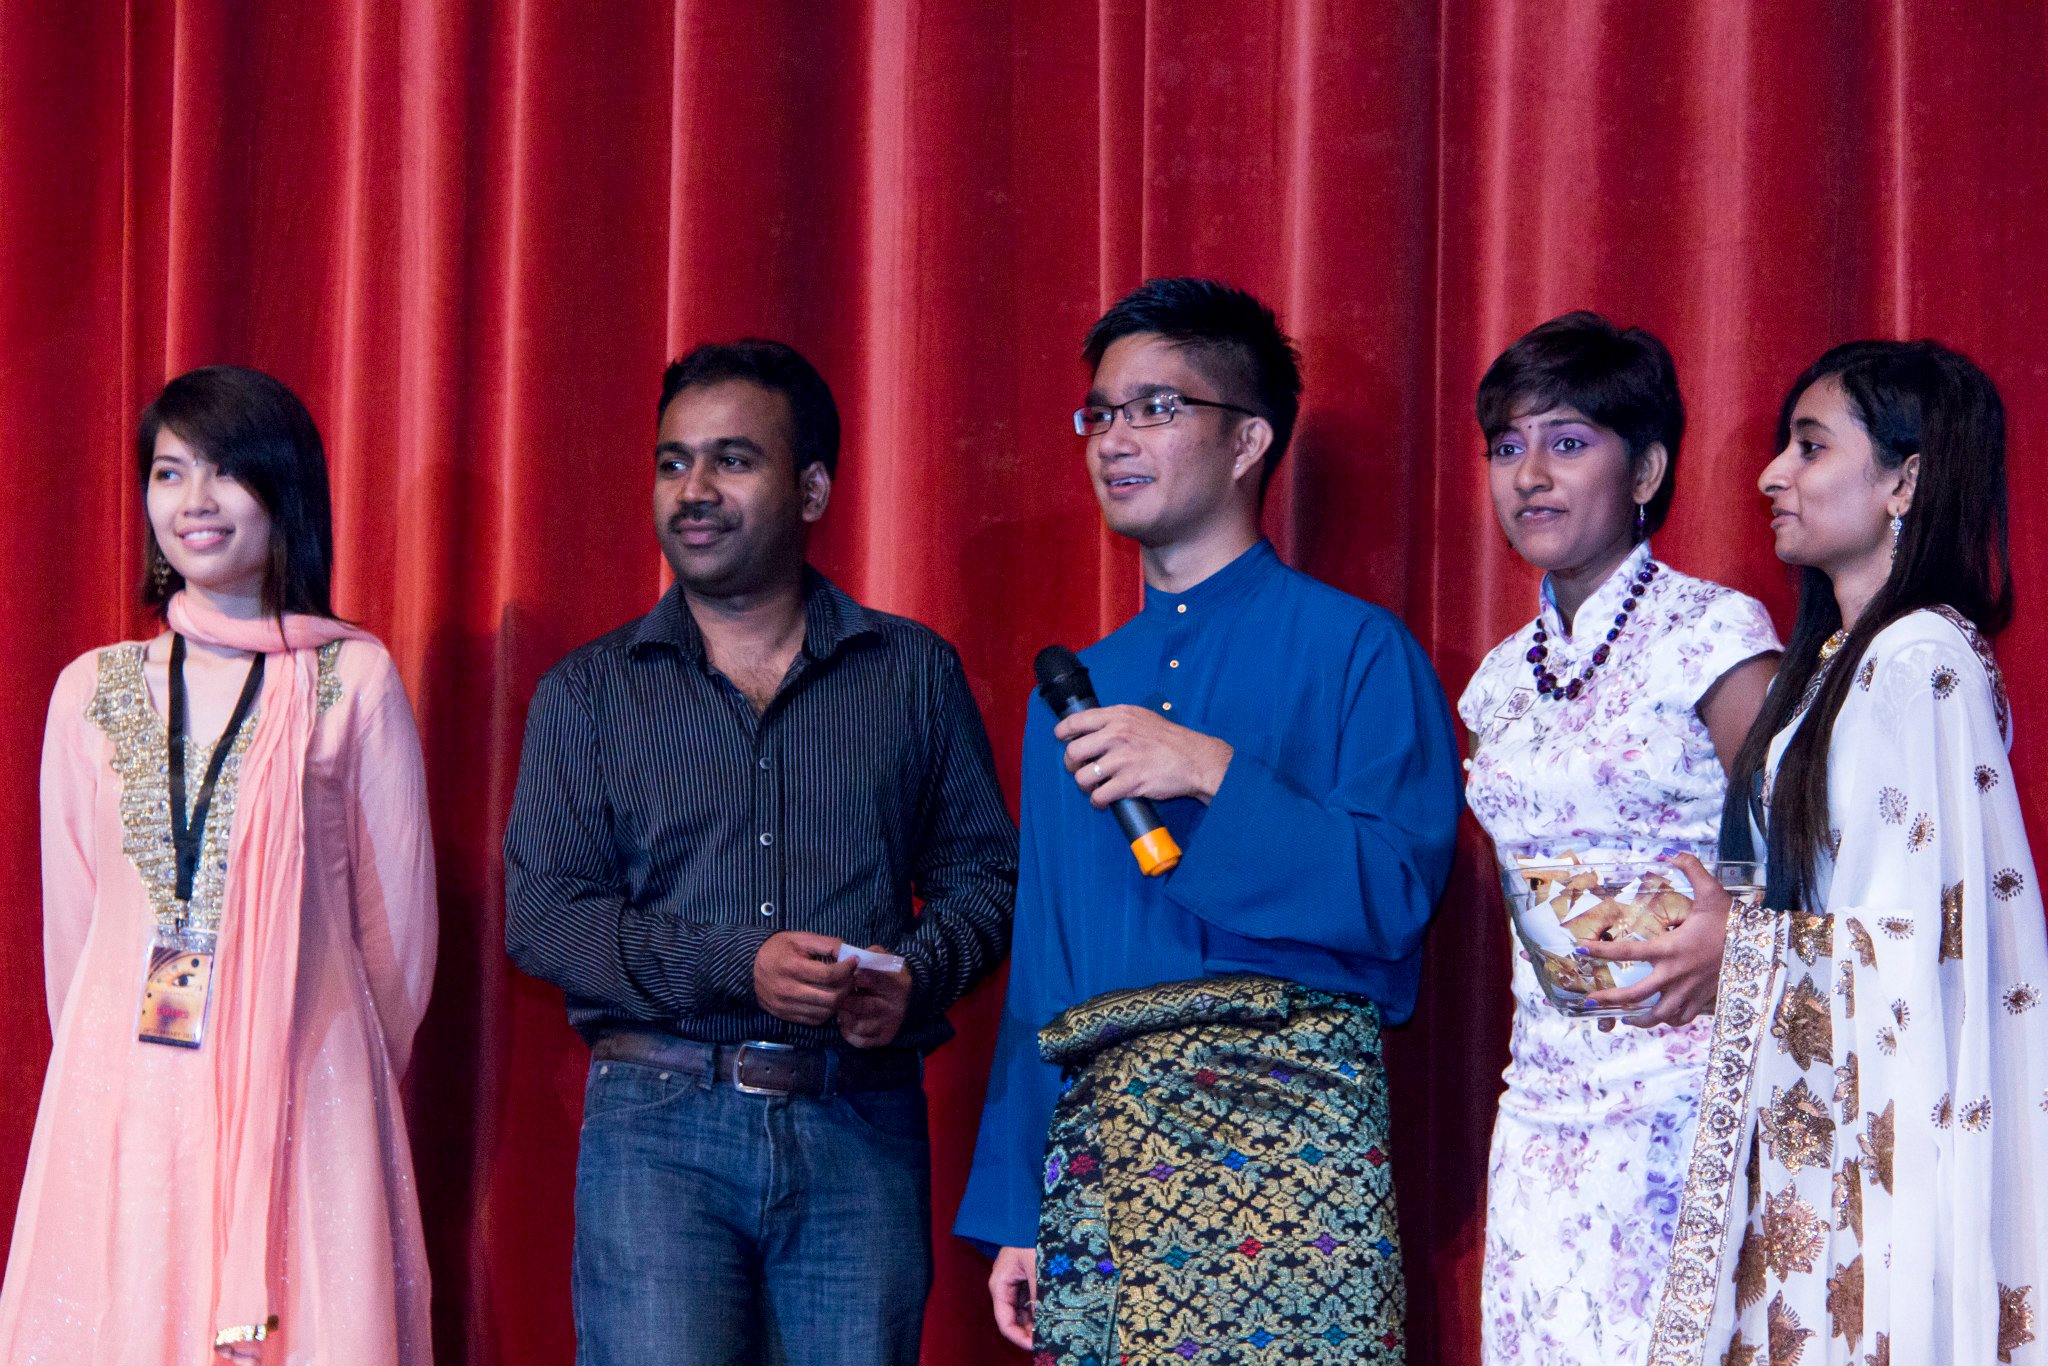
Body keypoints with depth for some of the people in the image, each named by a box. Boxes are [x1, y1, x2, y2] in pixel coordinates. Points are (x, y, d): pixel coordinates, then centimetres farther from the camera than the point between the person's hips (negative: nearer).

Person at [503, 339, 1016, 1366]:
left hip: (861, 1127, 1)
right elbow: (542, 915, 1)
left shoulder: (915, 672, 13)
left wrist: (917, 975, -9)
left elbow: (982, 871, 13)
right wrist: (736, 965, -13)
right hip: (661, 1124, -1)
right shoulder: (589, 693, 9)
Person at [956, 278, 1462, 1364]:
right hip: (1093, 1142, 5)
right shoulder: (1075, 692, 20)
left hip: (1283, 1120, -5)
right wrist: (1010, 1212, 14)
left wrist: (1214, 775, -17)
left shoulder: (1355, 650, 2)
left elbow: (1396, 893, -9)